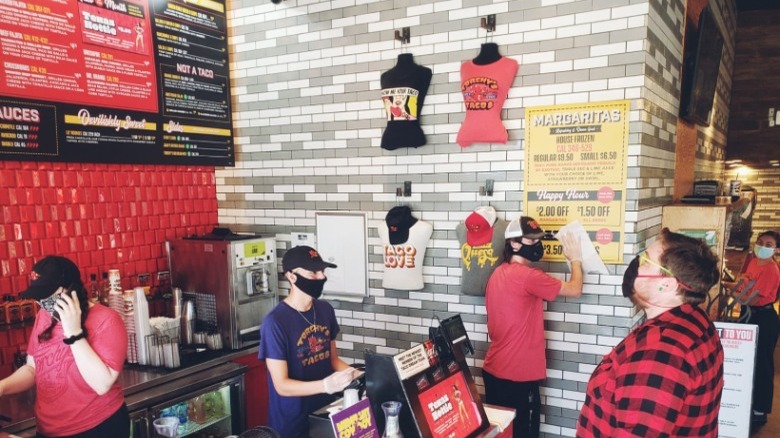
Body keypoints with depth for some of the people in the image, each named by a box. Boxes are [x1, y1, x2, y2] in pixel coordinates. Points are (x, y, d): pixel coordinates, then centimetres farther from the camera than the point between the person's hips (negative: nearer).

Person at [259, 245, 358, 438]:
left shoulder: (325, 309, -1)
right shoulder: (275, 322, -21)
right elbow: (282, 386, -20)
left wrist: (358, 375, -8)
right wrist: (326, 384, -33)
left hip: (326, 414, 6)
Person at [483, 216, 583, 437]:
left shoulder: (499, 273, 8)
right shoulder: (528, 276, -19)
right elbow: (575, 289, -8)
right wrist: (575, 259, 7)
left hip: (493, 370, 9)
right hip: (518, 375, -8)